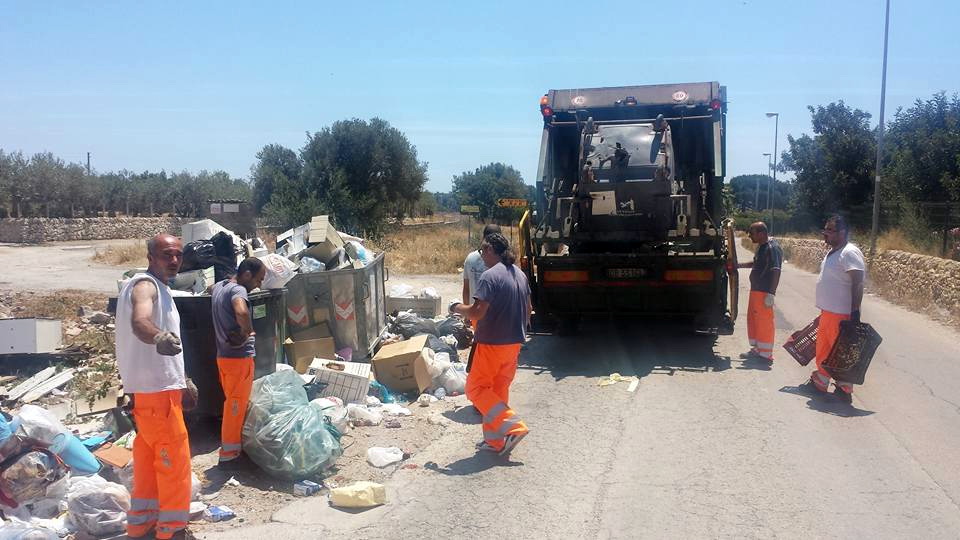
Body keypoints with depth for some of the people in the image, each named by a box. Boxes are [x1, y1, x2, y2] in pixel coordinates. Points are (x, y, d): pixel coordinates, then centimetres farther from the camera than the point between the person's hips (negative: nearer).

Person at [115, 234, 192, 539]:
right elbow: (139, 322, -38)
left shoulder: (158, 287, 16)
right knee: (174, 460, -4)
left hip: (157, 387, 10)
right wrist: (159, 337, -61)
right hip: (155, 390, -10)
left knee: (149, 458, 17)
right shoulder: (145, 285, -16)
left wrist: (181, 380, 35)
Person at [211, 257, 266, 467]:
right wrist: (248, 332, -23)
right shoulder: (238, 290, -18)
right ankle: (228, 454, 7)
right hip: (239, 357, -9)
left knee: (231, 403, 19)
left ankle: (231, 445, 29)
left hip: (223, 355, 9)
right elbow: (241, 312, -41)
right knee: (237, 407, 1)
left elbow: (212, 290, 37)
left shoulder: (219, 286, 10)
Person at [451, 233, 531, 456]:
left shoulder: (490, 276, -18)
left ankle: (512, 426, -9)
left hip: (491, 344, -8)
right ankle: (495, 440, 20)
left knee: (476, 388, 3)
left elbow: (477, 312, -23)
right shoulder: (520, 274, 9)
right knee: (499, 390, 15)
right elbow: (528, 311, 16)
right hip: (514, 343, 8)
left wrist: (458, 308, -5)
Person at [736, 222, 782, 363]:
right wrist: (739, 265, 26)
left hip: (764, 292, -10)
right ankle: (757, 349, 27)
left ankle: (765, 354, 3)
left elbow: (776, 272, -22)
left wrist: (771, 294, -26)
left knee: (765, 322, -4)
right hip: (756, 290, 10)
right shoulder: (761, 247, 13)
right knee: (753, 320, 16)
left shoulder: (772, 248, -17)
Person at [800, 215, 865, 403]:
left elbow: (858, 284, -21)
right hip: (827, 312, 10)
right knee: (823, 350, 18)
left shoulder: (849, 253, -16)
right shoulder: (832, 253, 14)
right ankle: (819, 382, 30)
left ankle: (844, 390, 9)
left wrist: (855, 313, -25)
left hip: (841, 314, -10)